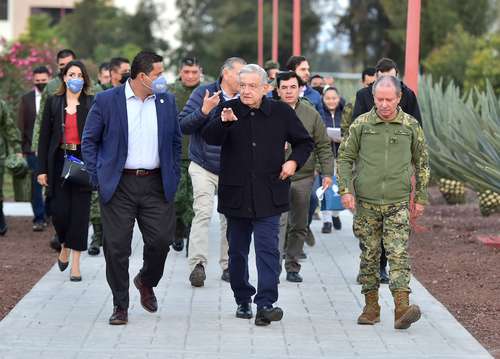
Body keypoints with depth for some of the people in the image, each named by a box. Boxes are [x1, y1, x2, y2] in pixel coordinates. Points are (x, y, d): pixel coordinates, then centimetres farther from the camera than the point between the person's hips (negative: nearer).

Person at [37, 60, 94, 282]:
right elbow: (45, 137, 6)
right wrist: (42, 169, 0)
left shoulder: (92, 104, 2)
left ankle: (75, 263, 5)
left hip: (83, 162, -1)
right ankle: (65, 245, 27)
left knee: (79, 212, -2)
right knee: (59, 210, -4)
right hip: (59, 162, 1)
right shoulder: (53, 103, 6)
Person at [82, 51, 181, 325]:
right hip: (119, 186, -3)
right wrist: (97, 177, -4)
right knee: (116, 247, -1)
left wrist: (173, 176, 9)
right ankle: (120, 306, 12)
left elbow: (175, 141, 17)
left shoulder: (166, 101, 8)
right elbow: (89, 140, 2)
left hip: (157, 185, 3)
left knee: (161, 239, -2)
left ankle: (146, 282, 28)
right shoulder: (107, 101, -3)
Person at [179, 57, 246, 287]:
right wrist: (204, 111, -23)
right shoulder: (204, 93, -5)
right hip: (204, 167, -4)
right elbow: (183, 125, -10)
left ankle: (228, 266, 13)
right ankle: (198, 264, -19)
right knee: (203, 212, -15)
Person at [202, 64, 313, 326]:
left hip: (268, 194, -1)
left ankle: (266, 304, -15)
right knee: (237, 251, 11)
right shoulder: (228, 110, 1)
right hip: (235, 194, 2)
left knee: (268, 249, -11)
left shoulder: (281, 113, 3)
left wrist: (294, 162, -2)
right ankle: (243, 300, 25)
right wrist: (223, 122, -36)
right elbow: (210, 138, -16)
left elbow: (304, 142, 16)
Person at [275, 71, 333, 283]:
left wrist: (327, 172, 4)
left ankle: (292, 267, 19)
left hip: (303, 177, 3)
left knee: (299, 225, 9)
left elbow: (323, 146, 9)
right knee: (279, 221, -14)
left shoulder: (311, 114, 7)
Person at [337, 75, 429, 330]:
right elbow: (345, 158, 8)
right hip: (366, 203, 1)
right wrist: (346, 190, -4)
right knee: (369, 255, 7)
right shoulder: (361, 124, 1)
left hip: (397, 203, -1)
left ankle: (402, 308, -20)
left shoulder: (411, 126, 3)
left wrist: (421, 197, 12)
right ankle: (371, 307, 17)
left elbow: (422, 162, 14)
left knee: (399, 254, -12)